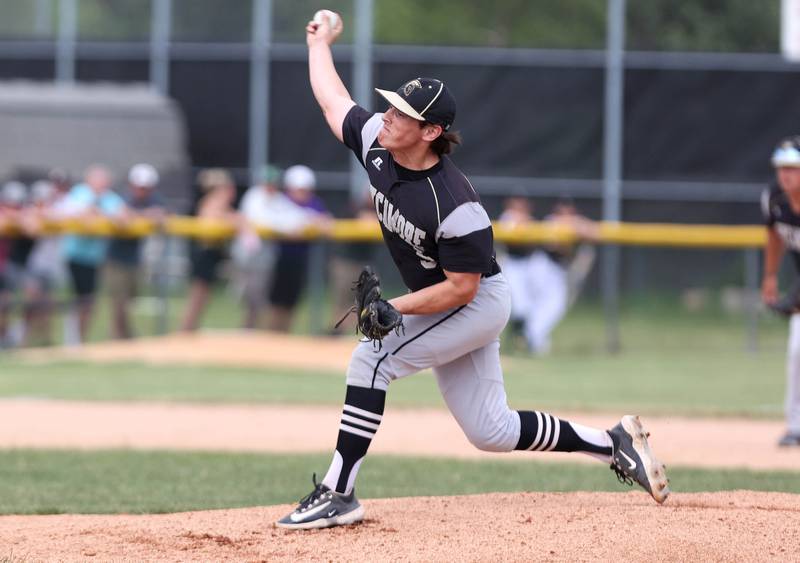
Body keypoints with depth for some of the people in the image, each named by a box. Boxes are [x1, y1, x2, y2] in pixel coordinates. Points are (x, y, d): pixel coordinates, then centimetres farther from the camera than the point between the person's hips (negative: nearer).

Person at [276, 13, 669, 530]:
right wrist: (320, 43, 21)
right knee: (491, 432, 10)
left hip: (479, 304, -8)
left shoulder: (456, 205, -32)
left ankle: (338, 494, -17)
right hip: (439, 307, 8)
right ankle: (612, 443, 24)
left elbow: (462, 289, -25)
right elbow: (333, 98, 8)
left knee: (372, 359, -20)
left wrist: (394, 308, -29)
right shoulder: (374, 143, -11)